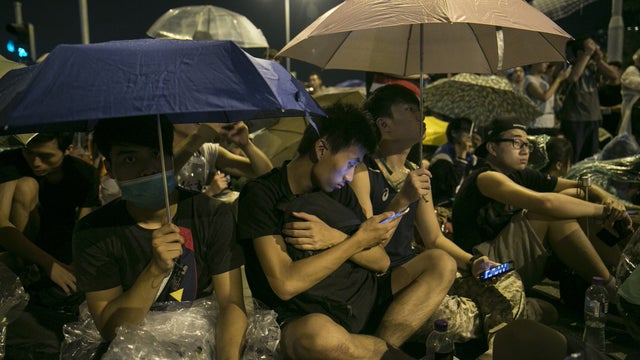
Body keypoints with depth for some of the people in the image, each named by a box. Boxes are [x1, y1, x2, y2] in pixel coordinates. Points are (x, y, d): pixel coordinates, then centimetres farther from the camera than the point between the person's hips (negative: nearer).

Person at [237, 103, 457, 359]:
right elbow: (286, 285, -20)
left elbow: (381, 263, 7)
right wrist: (359, 240, -14)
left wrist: (334, 238, -12)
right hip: (308, 317, -6)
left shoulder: (339, 191, 10)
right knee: (316, 334, -40)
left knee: (441, 264, -6)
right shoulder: (262, 194, -9)